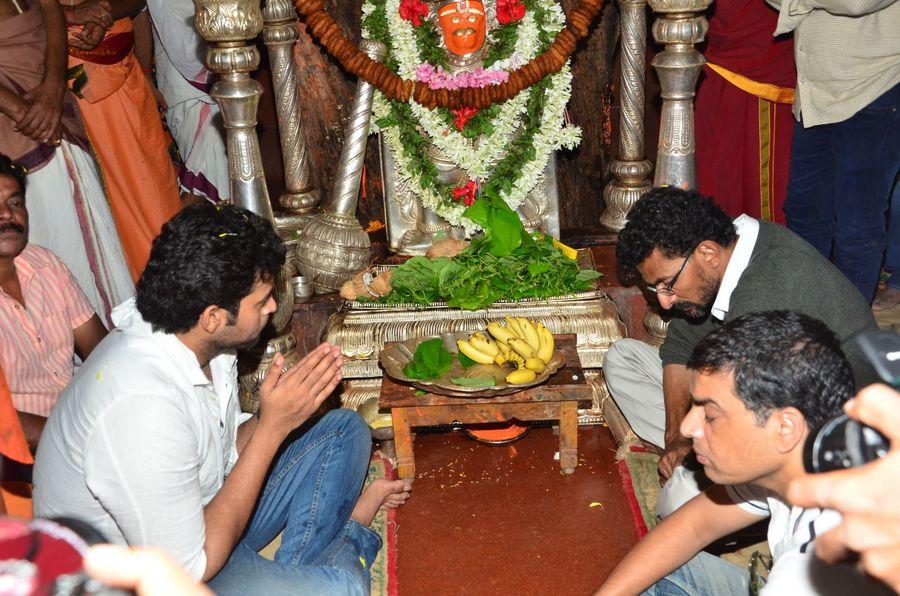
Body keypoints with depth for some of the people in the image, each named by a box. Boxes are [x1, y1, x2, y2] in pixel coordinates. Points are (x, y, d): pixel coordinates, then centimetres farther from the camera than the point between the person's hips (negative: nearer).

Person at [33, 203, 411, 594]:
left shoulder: (201, 342, -8)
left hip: (199, 512, 9)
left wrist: (283, 407, -15)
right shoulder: (142, 404, -34)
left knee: (346, 429, 9)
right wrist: (272, 426, -28)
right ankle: (353, 534, 3)